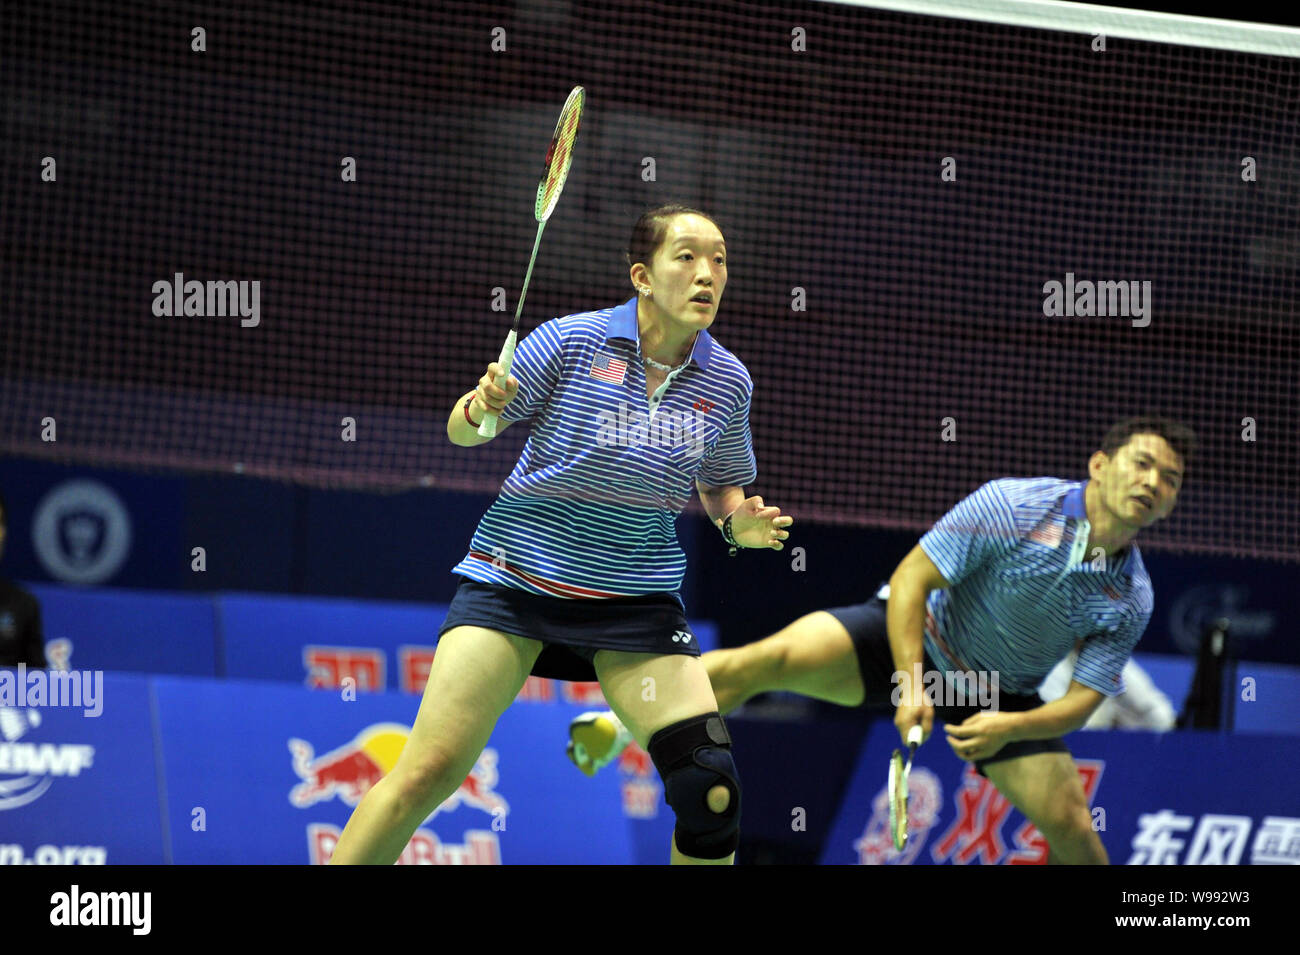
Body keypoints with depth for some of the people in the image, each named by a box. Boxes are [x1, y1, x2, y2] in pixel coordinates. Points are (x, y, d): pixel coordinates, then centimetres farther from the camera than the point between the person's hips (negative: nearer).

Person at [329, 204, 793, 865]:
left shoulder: (727, 382, 0)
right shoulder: (572, 340, -10)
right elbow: (463, 430, -1)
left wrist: (739, 523, -5)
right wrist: (478, 410, -24)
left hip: (638, 599, 3)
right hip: (519, 574, -3)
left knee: (712, 791, -11)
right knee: (428, 773, -13)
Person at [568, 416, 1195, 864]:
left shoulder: (1130, 601, -15)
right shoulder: (1014, 506, -23)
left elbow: (1082, 702, -12)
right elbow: (909, 582, -19)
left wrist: (1009, 728, -31)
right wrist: (911, 683, -28)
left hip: (1000, 694, 2)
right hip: (913, 642, -2)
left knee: (1072, 827, -14)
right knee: (773, 659, -23)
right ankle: (626, 724, -5)